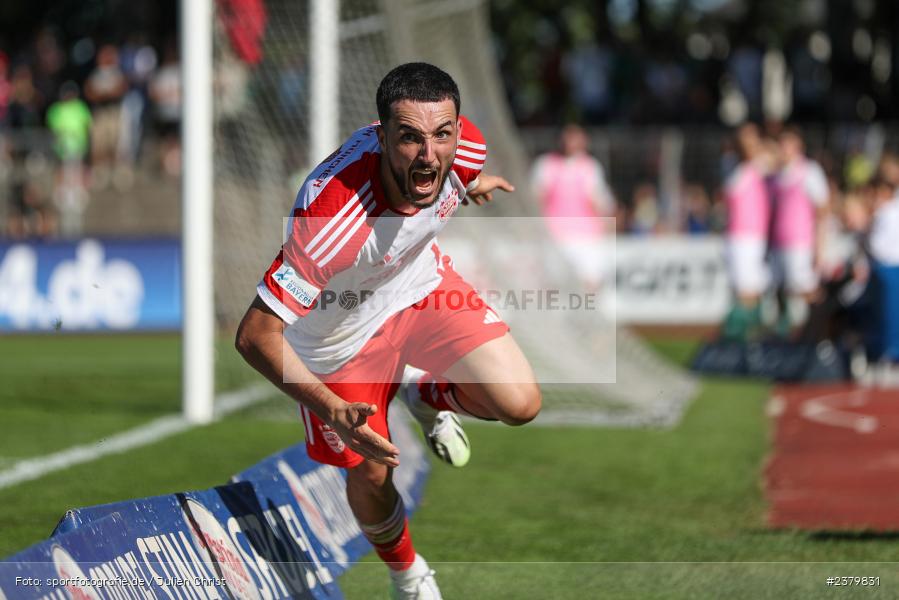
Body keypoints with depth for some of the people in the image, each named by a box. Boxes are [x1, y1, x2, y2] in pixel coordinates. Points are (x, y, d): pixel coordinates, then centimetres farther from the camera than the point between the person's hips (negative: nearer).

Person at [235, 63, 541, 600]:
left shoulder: (465, 148, -28)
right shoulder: (333, 218, -44)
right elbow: (255, 335, -38)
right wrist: (332, 409, -47)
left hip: (422, 284, 4)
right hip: (341, 332, -4)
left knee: (519, 404, -15)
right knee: (371, 475, 10)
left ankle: (426, 394, 19)